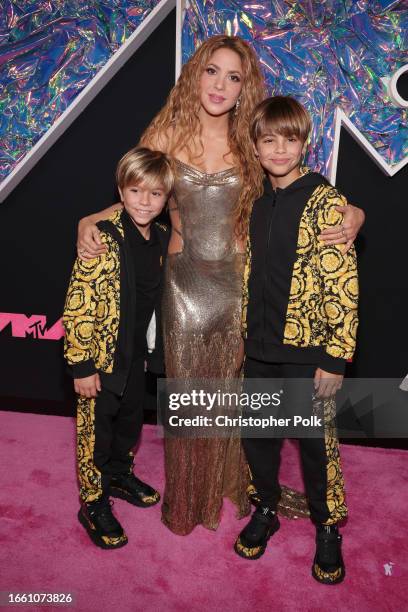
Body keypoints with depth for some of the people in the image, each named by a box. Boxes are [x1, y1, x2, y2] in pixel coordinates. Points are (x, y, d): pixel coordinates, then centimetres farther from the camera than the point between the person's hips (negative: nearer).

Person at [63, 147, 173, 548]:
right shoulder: (102, 238, -21)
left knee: (131, 420, 23)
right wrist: (81, 364, -20)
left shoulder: (162, 239, 1)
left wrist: (155, 348, 15)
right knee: (96, 429, 9)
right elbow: (76, 306, -21)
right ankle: (93, 505, 30)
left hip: (137, 352, 7)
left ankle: (119, 475, 49)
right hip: (101, 355, -7)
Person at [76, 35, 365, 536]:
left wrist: (351, 215, -12)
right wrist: (88, 220, -9)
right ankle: (187, 496, 37)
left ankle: (240, 481, 41)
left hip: (238, 279, 1)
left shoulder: (252, 143, 0)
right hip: (185, 281, 0)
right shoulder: (166, 135, -2)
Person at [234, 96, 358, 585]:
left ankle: (327, 528, 32)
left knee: (314, 441, 7)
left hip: (306, 349, -5)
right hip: (260, 347, 6)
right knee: (256, 434, 15)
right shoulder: (257, 202, 6)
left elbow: (343, 286, -14)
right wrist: (243, 335, 13)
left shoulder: (325, 202, -11)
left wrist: (335, 358, -15)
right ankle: (266, 510, 40)